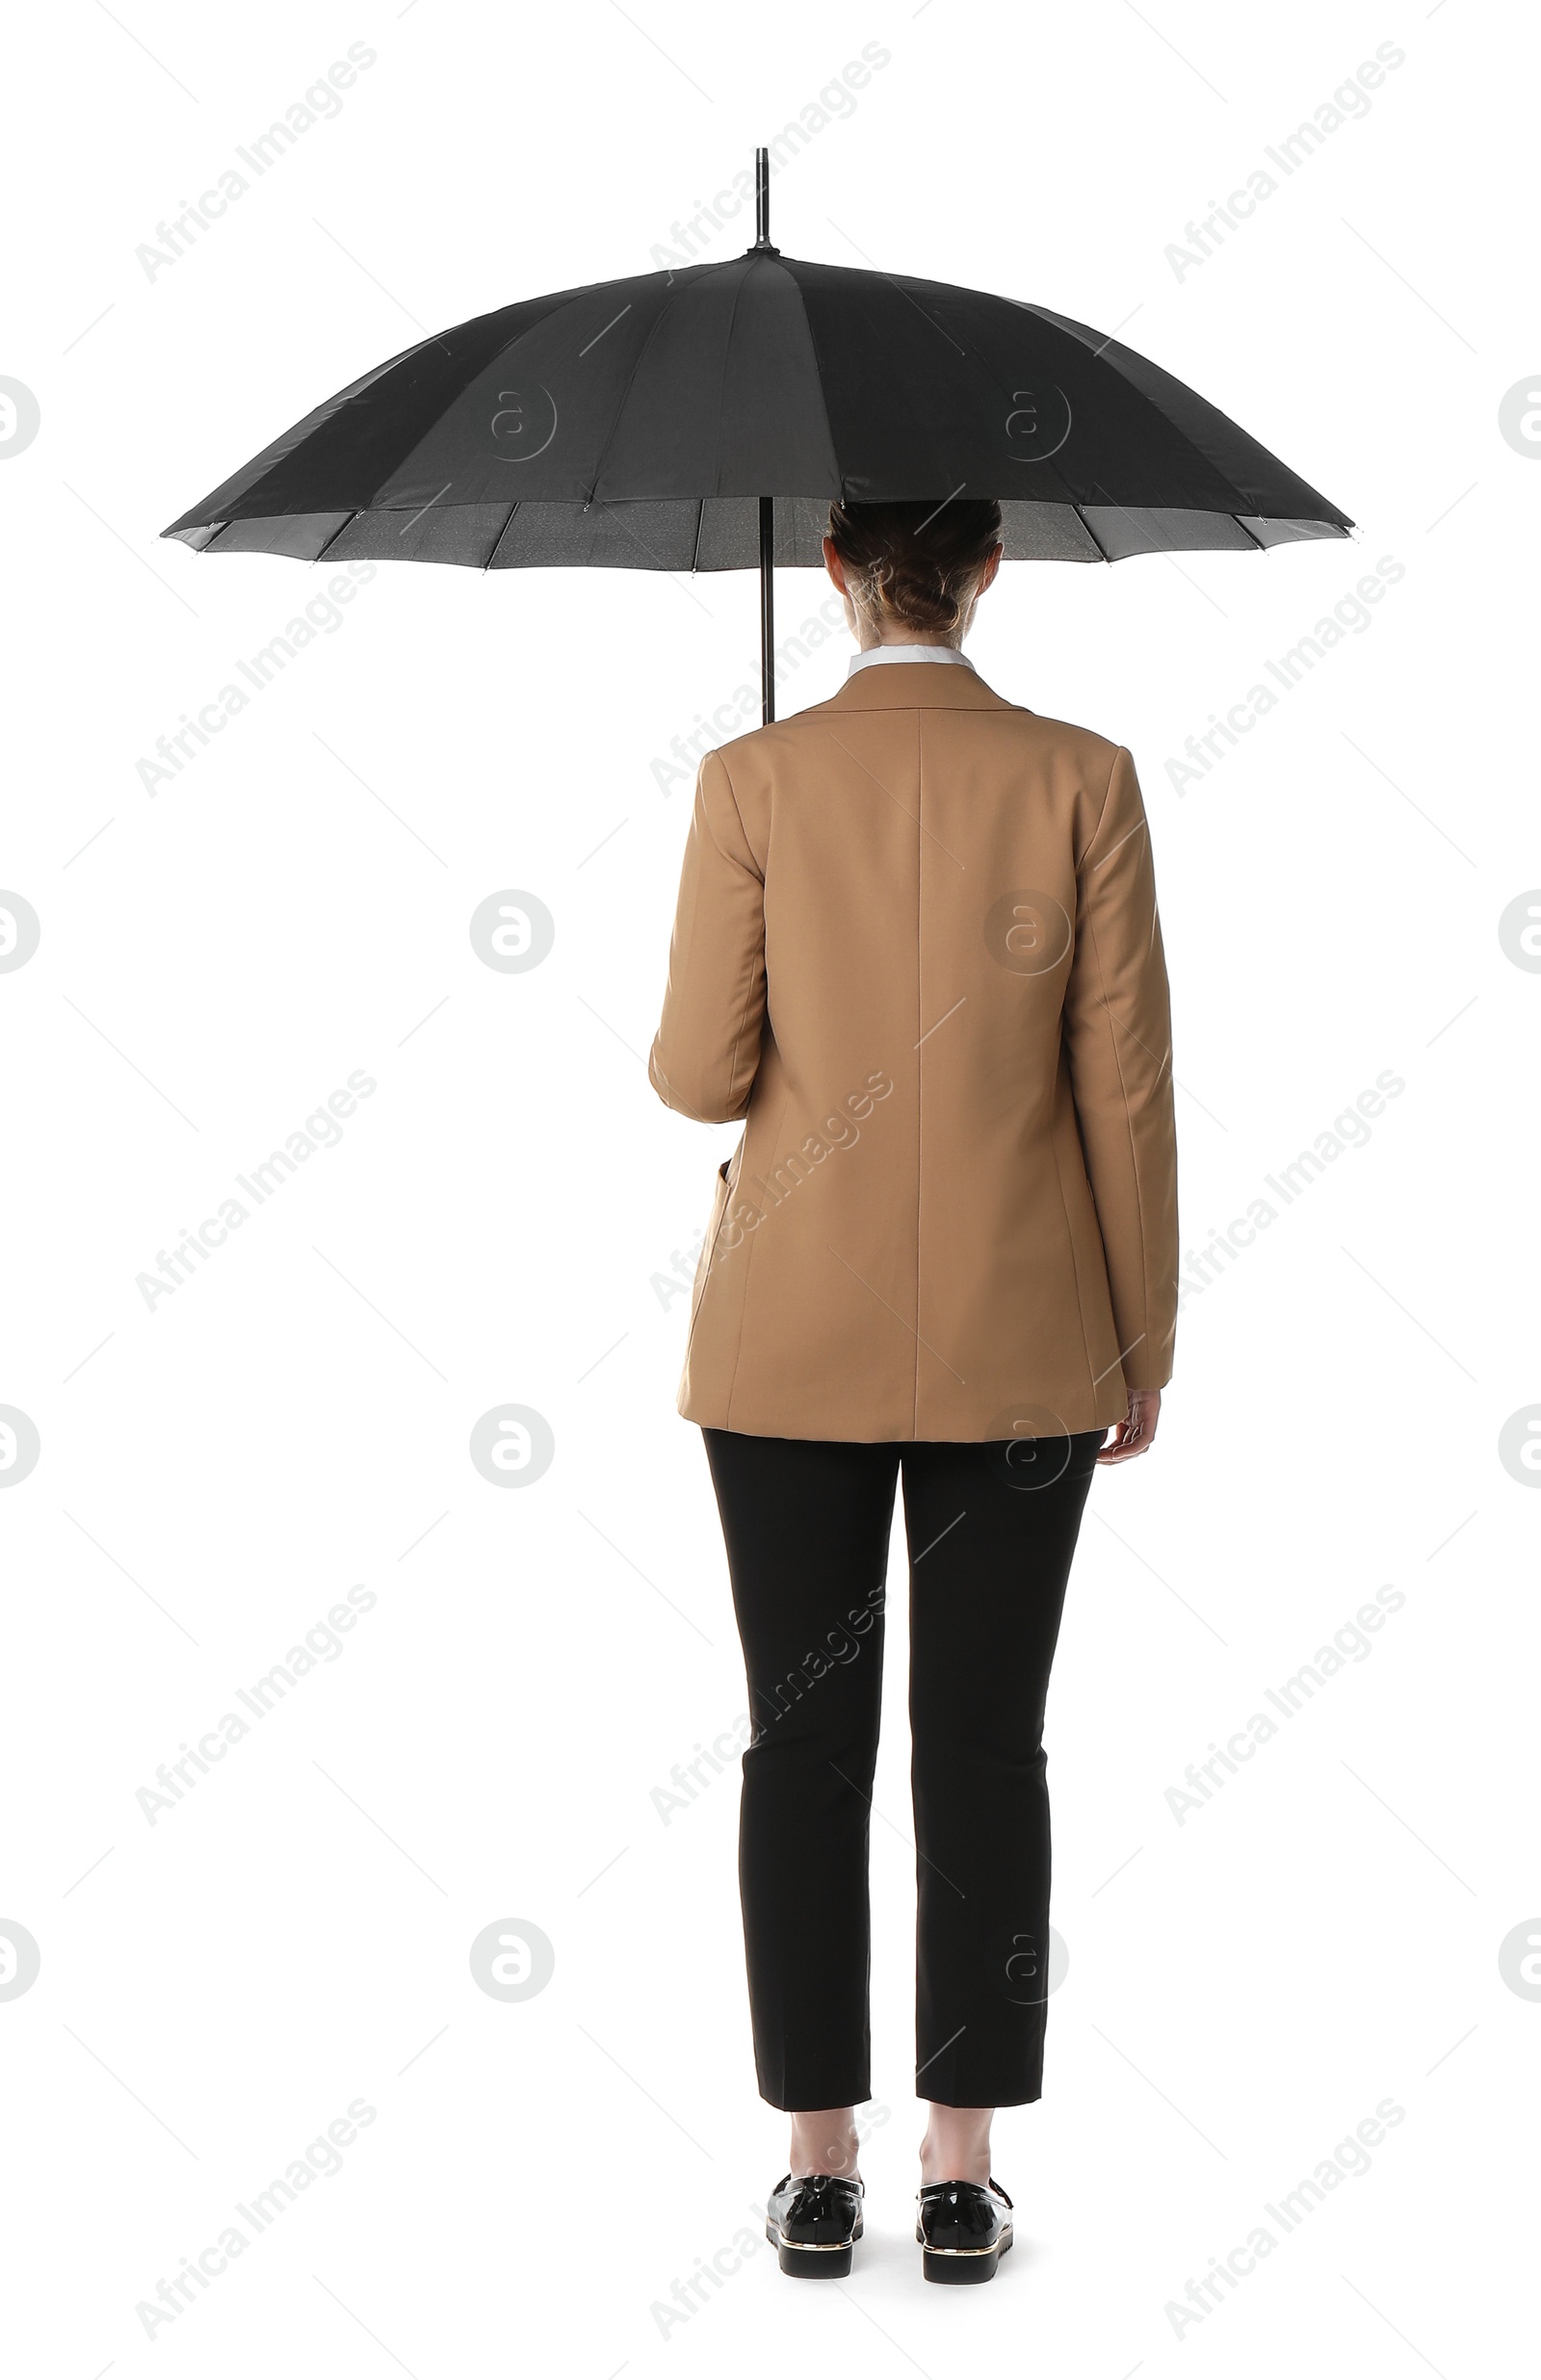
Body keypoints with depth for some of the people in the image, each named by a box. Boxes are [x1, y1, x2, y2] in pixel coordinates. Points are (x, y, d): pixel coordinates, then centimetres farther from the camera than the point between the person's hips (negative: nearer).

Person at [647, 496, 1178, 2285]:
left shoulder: (753, 782, -6)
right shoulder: (1083, 779, -4)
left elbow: (698, 1076, -6)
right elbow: (1125, 1086, -4)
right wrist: (1142, 1339, 6)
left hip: (793, 1339, 0)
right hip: (1019, 1343, 0)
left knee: (804, 1748, 8)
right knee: (986, 1752, 7)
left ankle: (820, 2172, 14)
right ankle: (961, 2182, 12)